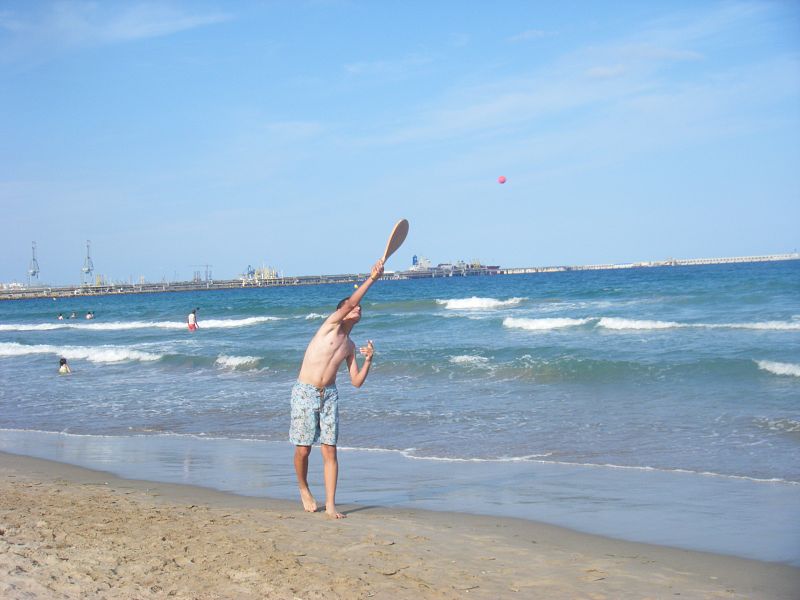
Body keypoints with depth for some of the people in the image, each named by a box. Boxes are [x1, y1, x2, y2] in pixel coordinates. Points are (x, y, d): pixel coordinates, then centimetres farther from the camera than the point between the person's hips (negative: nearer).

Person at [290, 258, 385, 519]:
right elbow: (349, 303, -19)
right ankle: (304, 489, 26)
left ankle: (330, 504, -1)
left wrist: (368, 361, -4)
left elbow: (357, 382, 11)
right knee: (303, 449, -1)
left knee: (329, 450, -3)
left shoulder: (350, 346, 14)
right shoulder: (331, 324, 0)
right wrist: (372, 278, -21)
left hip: (329, 395, 5)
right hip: (305, 393, -5)